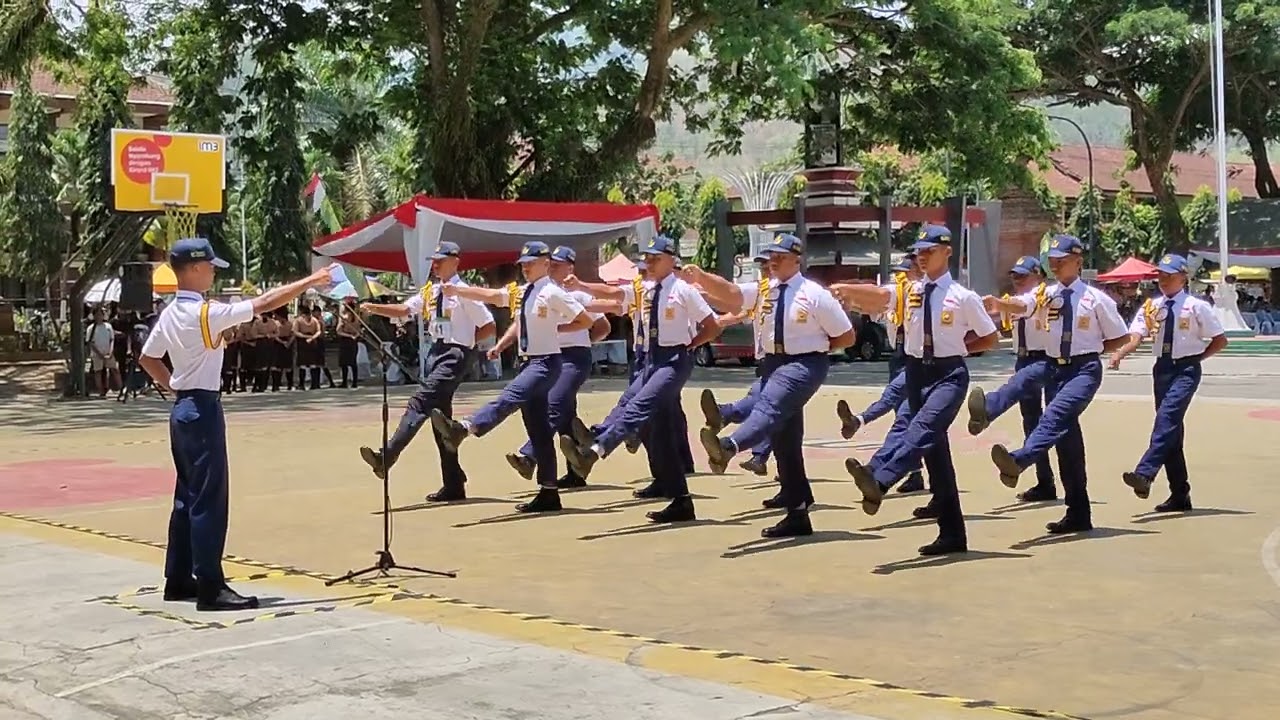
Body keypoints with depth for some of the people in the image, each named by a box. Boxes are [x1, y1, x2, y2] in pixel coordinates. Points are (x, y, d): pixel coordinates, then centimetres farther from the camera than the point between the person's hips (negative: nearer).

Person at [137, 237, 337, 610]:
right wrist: (309, 282, -15)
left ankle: (179, 579, 20)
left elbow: (147, 358, 20)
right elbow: (262, 305, -20)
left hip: (183, 408, 10)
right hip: (202, 409, -10)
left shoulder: (169, 315, 10)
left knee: (187, 496, 14)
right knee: (209, 499, -8)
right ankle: (210, 587, -7)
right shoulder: (205, 312, -17)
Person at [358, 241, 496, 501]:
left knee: (421, 401, -21)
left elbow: (489, 326, -7)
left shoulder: (463, 292, -8)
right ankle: (453, 485, 17)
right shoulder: (430, 291, 13)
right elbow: (404, 310, 7)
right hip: (436, 352, 9)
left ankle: (387, 457, -29)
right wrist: (373, 308, -5)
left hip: (455, 354, -9)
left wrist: (465, 340, -4)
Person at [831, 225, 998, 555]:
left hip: (949, 374, -5)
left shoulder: (963, 296, -1)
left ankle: (879, 481, -54)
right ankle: (952, 533, 14)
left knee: (924, 427, -31)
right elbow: (879, 296, -11)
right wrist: (847, 290, -28)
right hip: (917, 372, 5)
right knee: (934, 448, 7)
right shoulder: (909, 290, 8)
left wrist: (956, 347, 0)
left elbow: (990, 338, 8)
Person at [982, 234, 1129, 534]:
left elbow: (1121, 338, 6)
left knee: (1057, 413, -32)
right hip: (1056, 369, 5)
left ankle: (1019, 461, -54)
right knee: (1066, 437, 7)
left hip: (1085, 369, -5)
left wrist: (1091, 348, -2)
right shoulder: (1046, 295, 8)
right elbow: (1022, 305, -13)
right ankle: (1078, 513, 14)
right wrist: (999, 304, -33)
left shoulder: (1096, 298, -1)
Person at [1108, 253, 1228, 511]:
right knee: (1171, 426, 9)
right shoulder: (1152, 306, 6)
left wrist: (1196, 357, -2)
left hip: (1186, 369, -6)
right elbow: (1135, 336, -6)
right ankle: (1180, 495, 17)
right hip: (1162, 367, 6)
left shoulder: (1197, 306, -5)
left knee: (1167, 416, -25)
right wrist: (1119, 353, -24)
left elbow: (1220, 340, 3)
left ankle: (1145, 474, -37)